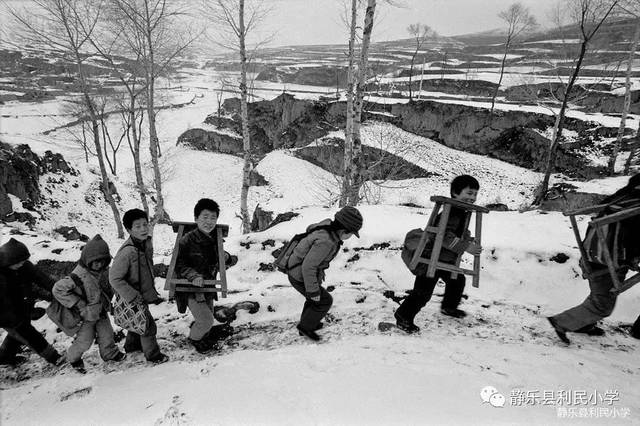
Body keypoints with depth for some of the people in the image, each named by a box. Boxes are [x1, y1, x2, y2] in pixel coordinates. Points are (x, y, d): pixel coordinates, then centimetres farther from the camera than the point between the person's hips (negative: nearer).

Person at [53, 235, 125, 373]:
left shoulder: (104, 270, -9)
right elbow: (58, 289, -30)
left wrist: (108, 299, 4)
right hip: (86, 315, -6)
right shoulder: (78, 276, -33)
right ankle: (73, 358, 37)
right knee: (85, 340, 8)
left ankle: (110, 353, 40)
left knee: (107, 333, 16)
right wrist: (78, 304, -26)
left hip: (102, 311, 6)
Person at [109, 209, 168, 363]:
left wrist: (152, 291, 16)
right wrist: (135, 298, -23)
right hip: (133, 297, -8)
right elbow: (115, 279, -26)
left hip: (143, 294, 8)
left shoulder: (147, 243, -6)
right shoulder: (126, 252, -32)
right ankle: (153, 355, 26)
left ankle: (132, 345, 51)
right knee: (148, 326, 5)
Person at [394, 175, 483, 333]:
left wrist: (469, 239, 9)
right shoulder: (450, 213, -26)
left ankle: (449, 307, 50)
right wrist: (466, 247, -34)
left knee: (457, 280, 27)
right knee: (423, 291, -11)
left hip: (447, 260, 11)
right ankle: (403, 317, 2)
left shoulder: (463, 212, 9)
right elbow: (445, 236, -37)